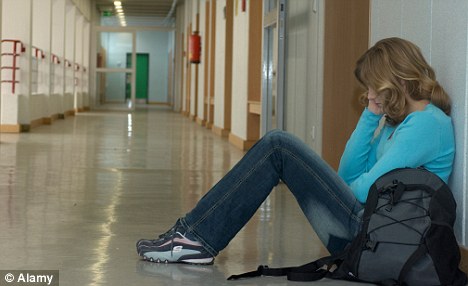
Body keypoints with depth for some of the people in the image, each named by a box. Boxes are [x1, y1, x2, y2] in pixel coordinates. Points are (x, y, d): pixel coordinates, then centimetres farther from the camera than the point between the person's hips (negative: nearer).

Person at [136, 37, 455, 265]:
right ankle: (197, 235, 1)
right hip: (362, 227, 10)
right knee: (277, 145, 9)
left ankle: (198, 238, -9)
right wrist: (370, 116, 5)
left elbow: (367, 189, -17)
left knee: (279, 146, -11)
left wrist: (336, 191, 4)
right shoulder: (397, 121, 19)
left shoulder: (428, 122, -11)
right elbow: (347, 173, 10)